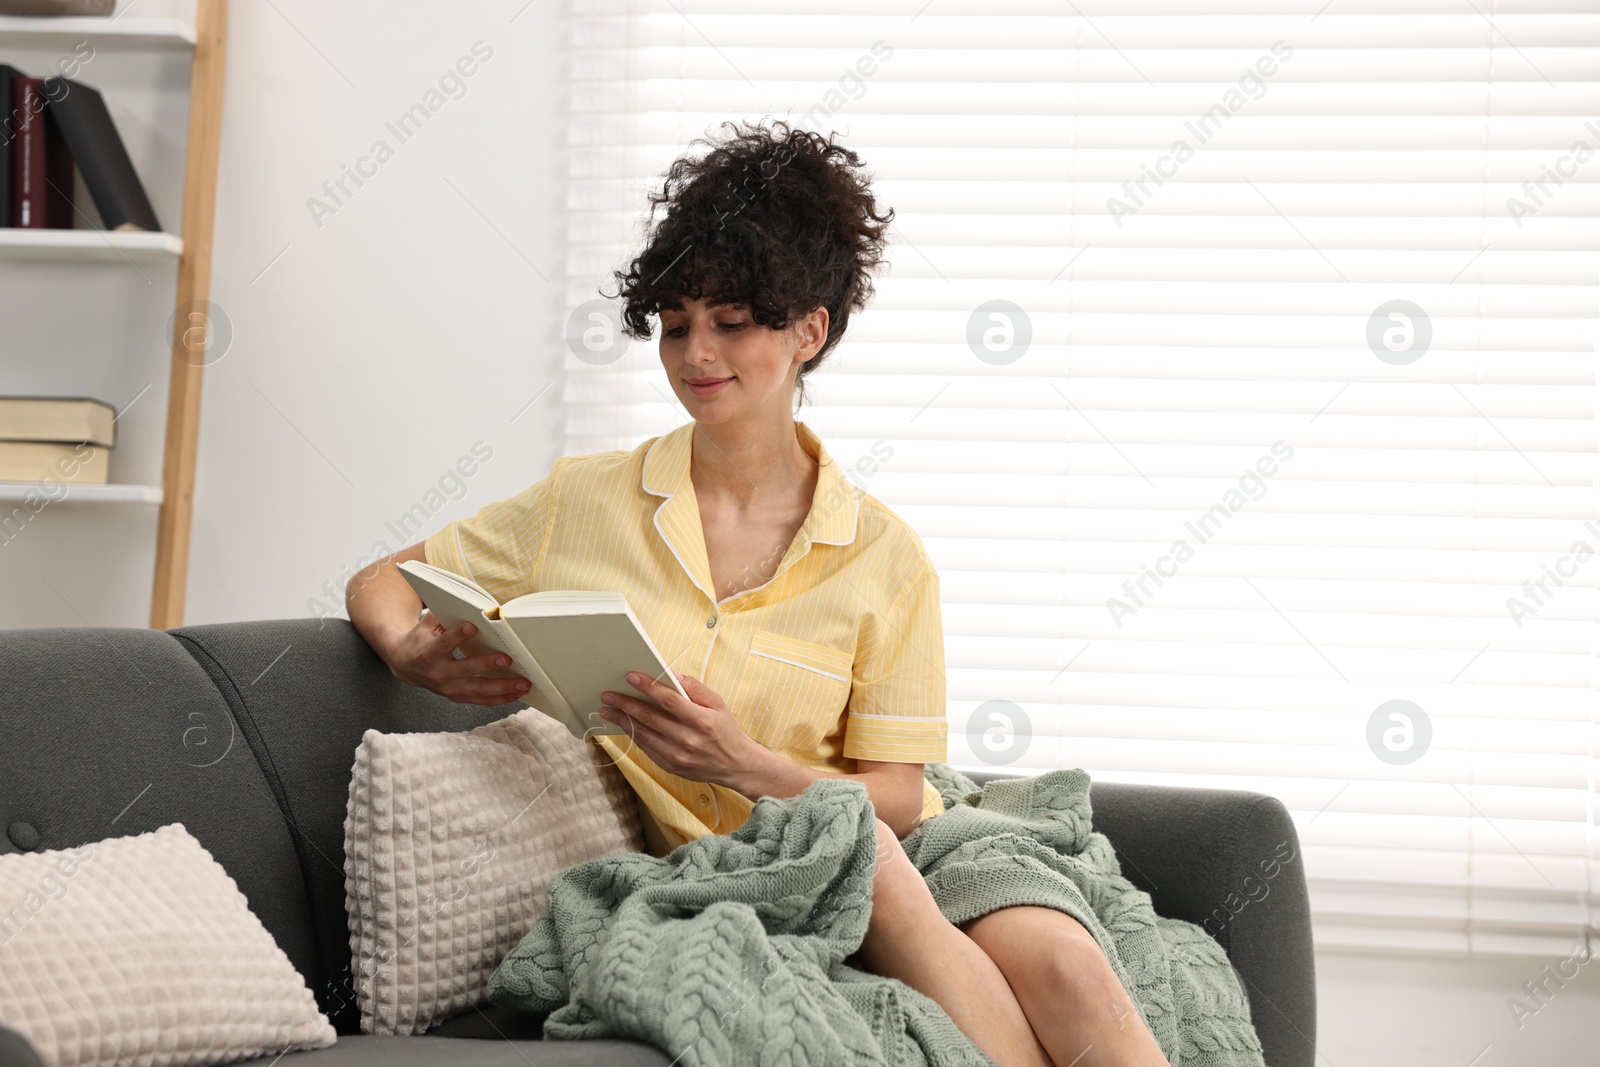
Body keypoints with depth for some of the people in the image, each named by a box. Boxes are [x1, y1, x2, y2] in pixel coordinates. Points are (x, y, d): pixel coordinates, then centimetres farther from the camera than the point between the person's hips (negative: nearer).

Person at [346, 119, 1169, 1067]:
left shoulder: (885, 557, 3)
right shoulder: (586, 502, 6)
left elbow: (894, 797, 1)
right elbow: (380, 583, 15)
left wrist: (746, 766, -20)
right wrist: (414, 653, -10)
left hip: (903, 855, 1)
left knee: (1061, 961, -32)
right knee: (859, 856, -35)